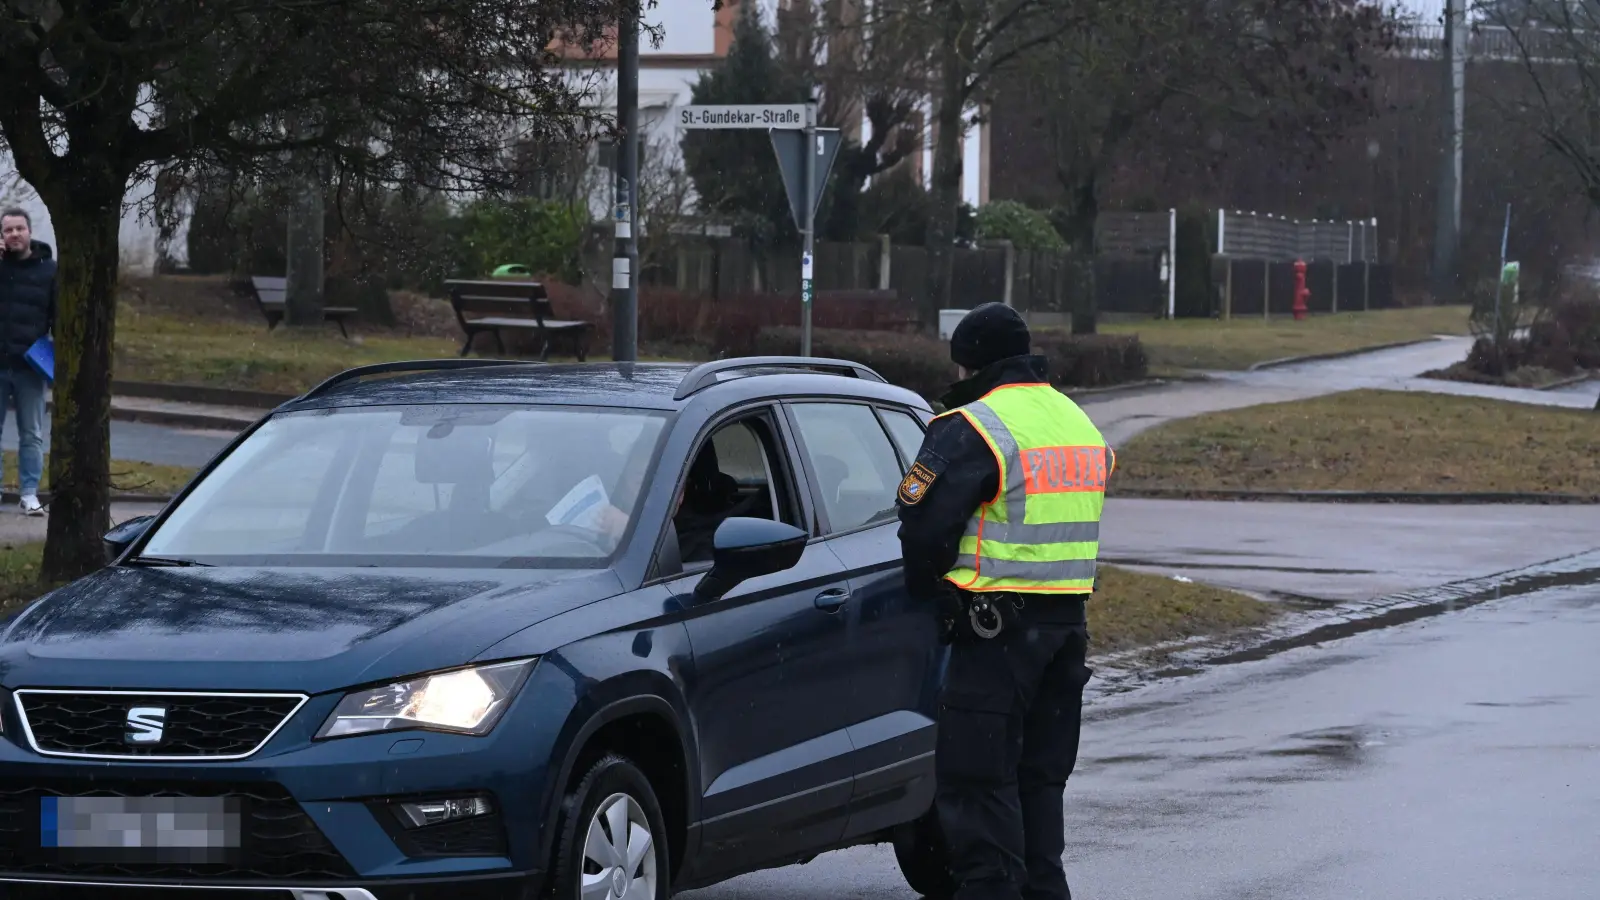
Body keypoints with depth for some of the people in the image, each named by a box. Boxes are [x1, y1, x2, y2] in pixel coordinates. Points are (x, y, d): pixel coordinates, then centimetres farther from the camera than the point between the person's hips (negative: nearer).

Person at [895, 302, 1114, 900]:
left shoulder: (974, 428, -12)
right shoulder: (1079, 423, 15)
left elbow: (923, 521, -14)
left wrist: (925, 586, 5)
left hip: (997, 627, -8)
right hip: (1068, 620, 8)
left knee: (976, 777, -5)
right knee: (1039, 775, 16)